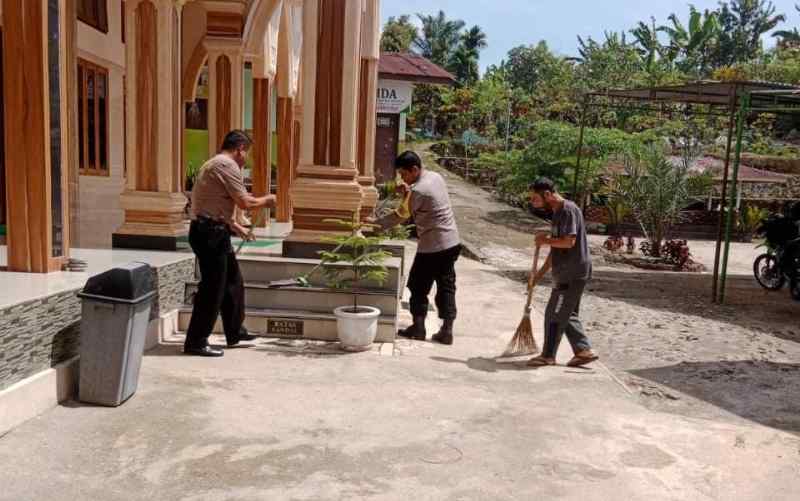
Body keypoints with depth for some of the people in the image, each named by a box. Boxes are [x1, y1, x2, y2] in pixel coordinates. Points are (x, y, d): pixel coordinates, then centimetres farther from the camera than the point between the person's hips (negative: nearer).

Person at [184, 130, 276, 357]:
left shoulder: (215, 164, 21)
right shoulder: (227, 165, -12)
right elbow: (245, 203, -16)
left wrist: (236, 227, 29)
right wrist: (266, 200, 1)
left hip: (214, 233, 11)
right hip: (210, 233, -11)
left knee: (233, 282, 18)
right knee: (213, 288, -5)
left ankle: (235, 332, 29)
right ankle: (195, 341, 3)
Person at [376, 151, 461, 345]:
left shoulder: (419, 190, -19)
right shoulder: (436, 177, 6)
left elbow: (401, 216, -12)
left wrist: (376, 223, -3)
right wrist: (409, 191, 5)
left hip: (432, 246, -8)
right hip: (452, 243, 8)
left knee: (418, 286, 8)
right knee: (446, 286, 9)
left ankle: (418, 328, 16)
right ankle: (446, 330, 11)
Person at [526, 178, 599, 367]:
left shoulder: (568, 210, -15)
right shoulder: (557, 213, 16)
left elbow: (569, 241, -26)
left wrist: (545, 240, -10)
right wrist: (541, 273, 21)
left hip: (573, 273, -10)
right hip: (567, 273, 10)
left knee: (555, 314, -3)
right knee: (567, 315, 14)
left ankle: (548, 355, 6)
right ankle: (584, 350, 19)